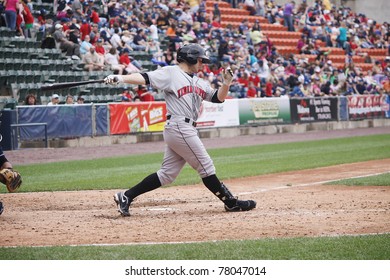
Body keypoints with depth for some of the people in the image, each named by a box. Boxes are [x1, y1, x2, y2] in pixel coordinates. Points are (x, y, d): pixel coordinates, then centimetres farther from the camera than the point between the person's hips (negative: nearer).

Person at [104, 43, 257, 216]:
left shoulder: (200, 83, 21)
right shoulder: (171, 73, -4)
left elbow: (217, 98, 19)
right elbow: (145, 78, -15)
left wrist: (226, 83, 0)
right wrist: (121, 78, -29)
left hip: (187, 130, 9)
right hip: (179, 128, -9)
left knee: (167, 174, 7)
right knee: (206, 167, 0)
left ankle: (126, 197, 8)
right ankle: (231, 203, 11)